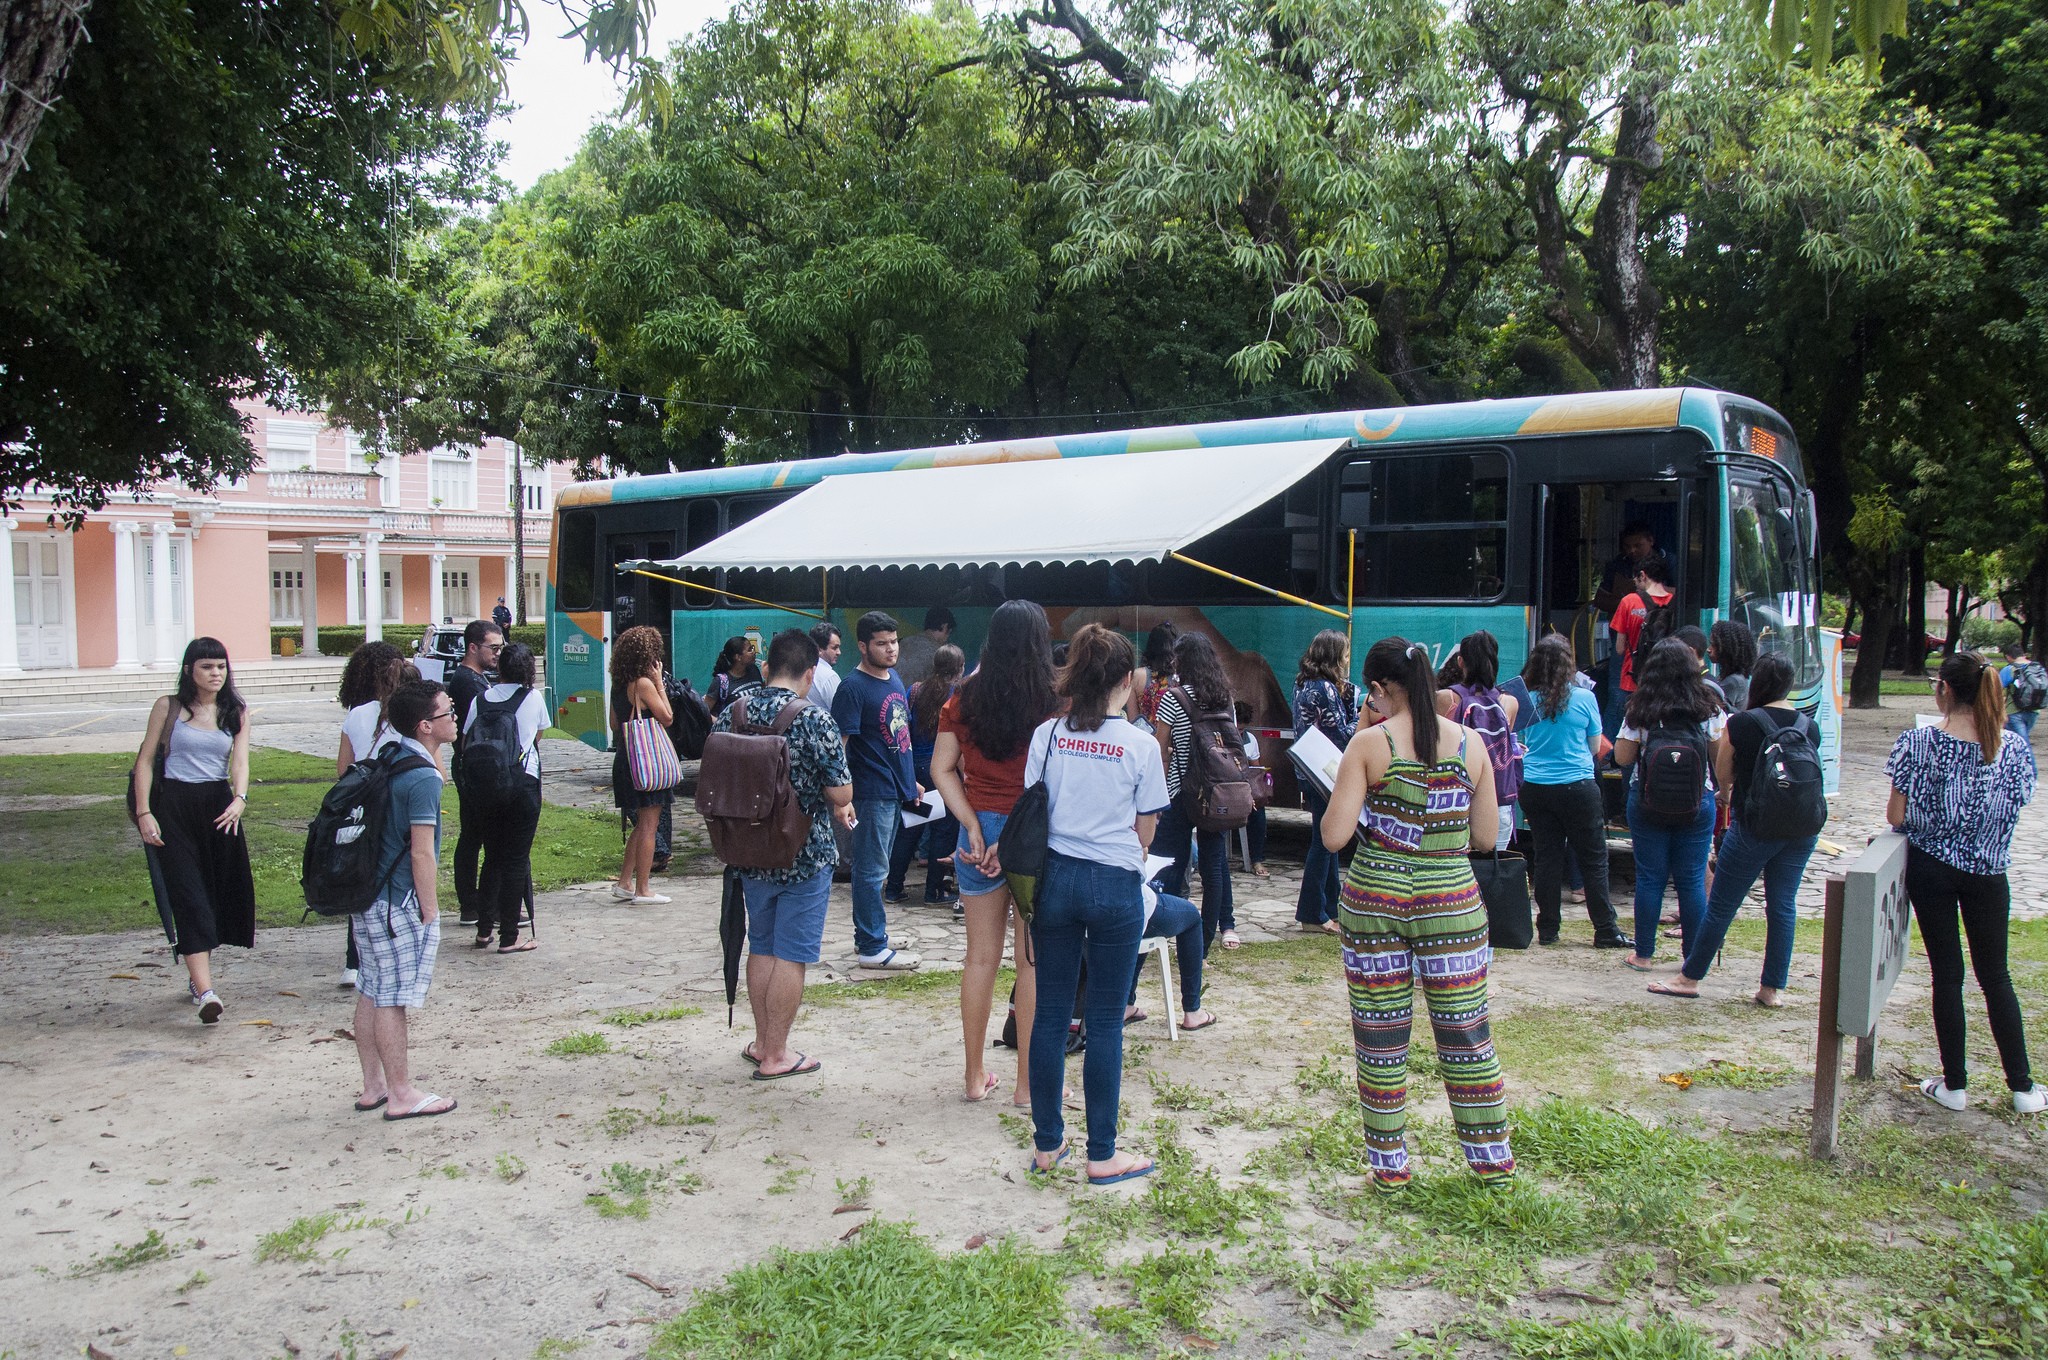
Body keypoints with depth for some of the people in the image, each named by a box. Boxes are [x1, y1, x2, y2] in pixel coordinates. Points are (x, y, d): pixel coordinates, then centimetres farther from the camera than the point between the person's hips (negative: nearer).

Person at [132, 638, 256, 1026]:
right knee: (188, 893, -10)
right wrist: (144, 813, -7)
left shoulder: (236, 712, 8)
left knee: (219, 892, 7)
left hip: (219, 805, 3)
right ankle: (205, 990, -19)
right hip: (174, 805, -3)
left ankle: (197, 974, 29)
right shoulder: (168, 707, 2)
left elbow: (240, 761, -4)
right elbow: (145, 761, 2)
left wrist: (239, 798, -23)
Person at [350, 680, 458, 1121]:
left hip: (369, 897, 9)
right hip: (400, 904, -9)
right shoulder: (422, 778, -19)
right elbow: (422, 853, -19)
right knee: (393, 998, -2)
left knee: (372, 992, 15)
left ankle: (373, 1085, 25)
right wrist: (430, 912, -15)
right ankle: (401, 1094, 7)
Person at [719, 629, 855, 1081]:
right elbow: (840, 794, -16)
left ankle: (762, 1041, 29)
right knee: (791, 955, 4)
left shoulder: (732, 713, -1)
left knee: (761, 947, 19)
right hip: (805, 856, -5)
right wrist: (838, 805, 7)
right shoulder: (815, 720, -17)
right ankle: (776, 1055, 11)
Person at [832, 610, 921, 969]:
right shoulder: (853, 687, -15)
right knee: (872, 870, -1)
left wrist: (910, 781, 22)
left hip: (896, 791, 9)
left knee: (876, 869, 17)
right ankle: (872, 948, 6)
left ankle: (869, 936, 28)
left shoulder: (894, 678, 11)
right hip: (872, 794, -8)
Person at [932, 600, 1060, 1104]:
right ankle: (1027, 1082, 15)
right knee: (1033, 961, 7)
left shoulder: (965, 697, 1)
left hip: (979, 831, 4)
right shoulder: (1051, 703, -11)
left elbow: (943, 769, -2)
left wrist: (974, 827, -5)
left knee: (981, 957, 13)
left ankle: (975, 1076, 23)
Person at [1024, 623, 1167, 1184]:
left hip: (1055, 878, 3)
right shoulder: (1141, 745, -7)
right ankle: (1102, 1155, 13)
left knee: (1050, 1012, 11)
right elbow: (1144, 833, 1)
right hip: (1115, 885, -3)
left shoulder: (1047, 735, 0)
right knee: (1105, 1021, 5)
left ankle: (1047, 1144, 21)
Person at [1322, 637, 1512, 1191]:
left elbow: (1333, 837, -11)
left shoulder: (1369, 745, -8)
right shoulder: (1471, 743, 0)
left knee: (1380, 1038, 8)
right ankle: (1491, 1155, 24)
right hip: (1451, 898, 2)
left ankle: (1388, 1163, 17)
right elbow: (1485, 835, 6)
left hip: (1374, 896, -2)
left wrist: (1344, 798, 7)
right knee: (1466, 1033, 13)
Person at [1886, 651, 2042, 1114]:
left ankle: (1954, 1085, 14)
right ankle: (2022, 1087, 20)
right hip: (1987, 873, 2)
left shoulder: (1918, 743, -14)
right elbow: (2013, 811, 1)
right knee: (1995, 977, 14)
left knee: (1946, 975, 7)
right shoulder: (2013, 747, -6)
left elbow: (1896, 816, -11)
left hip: (1930, 868, -2)